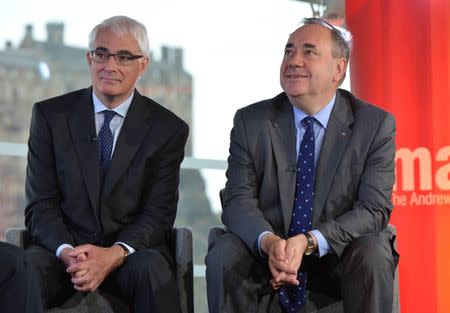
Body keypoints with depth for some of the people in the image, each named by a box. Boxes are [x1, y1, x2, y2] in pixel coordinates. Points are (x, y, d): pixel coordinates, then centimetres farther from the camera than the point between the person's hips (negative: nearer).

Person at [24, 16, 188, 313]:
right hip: (63, 247, 0)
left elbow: (158, 214, -2)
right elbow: (40, 206, 1)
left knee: (151, 271, -35)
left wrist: (115, 254, -22)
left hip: (133, 251, 0)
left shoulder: (168, 129, 4)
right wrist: (67, 252, -20)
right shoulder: (50, 116, 6)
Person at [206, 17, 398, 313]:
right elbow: (238, 200, -6)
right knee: (224, 253, -28)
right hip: (266, 254, 1)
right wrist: (269, 243, -29)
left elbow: (374, 209, -12)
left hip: (341, 256, -1)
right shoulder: (250, 122, 1)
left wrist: (309, 242, -27)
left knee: (372, 254, -32)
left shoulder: (376, 125, -4)